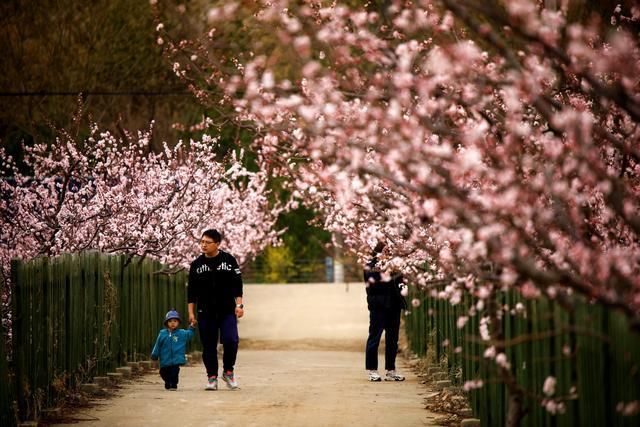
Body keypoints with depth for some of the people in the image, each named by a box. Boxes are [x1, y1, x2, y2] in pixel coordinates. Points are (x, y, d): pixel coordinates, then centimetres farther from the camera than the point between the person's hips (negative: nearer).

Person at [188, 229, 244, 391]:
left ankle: (228, 371, 5)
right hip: (205, 313, 2)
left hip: (227, 311, -2)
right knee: (208, 346, 2)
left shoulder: (229, 260, 3)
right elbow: (191, 290, 9)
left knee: (230, 340, -15)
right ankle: (212, 377, 12)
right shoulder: (197, 264, 6)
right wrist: (191, 312, 3)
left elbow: (237, 284, 4)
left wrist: (239, 305, -5)